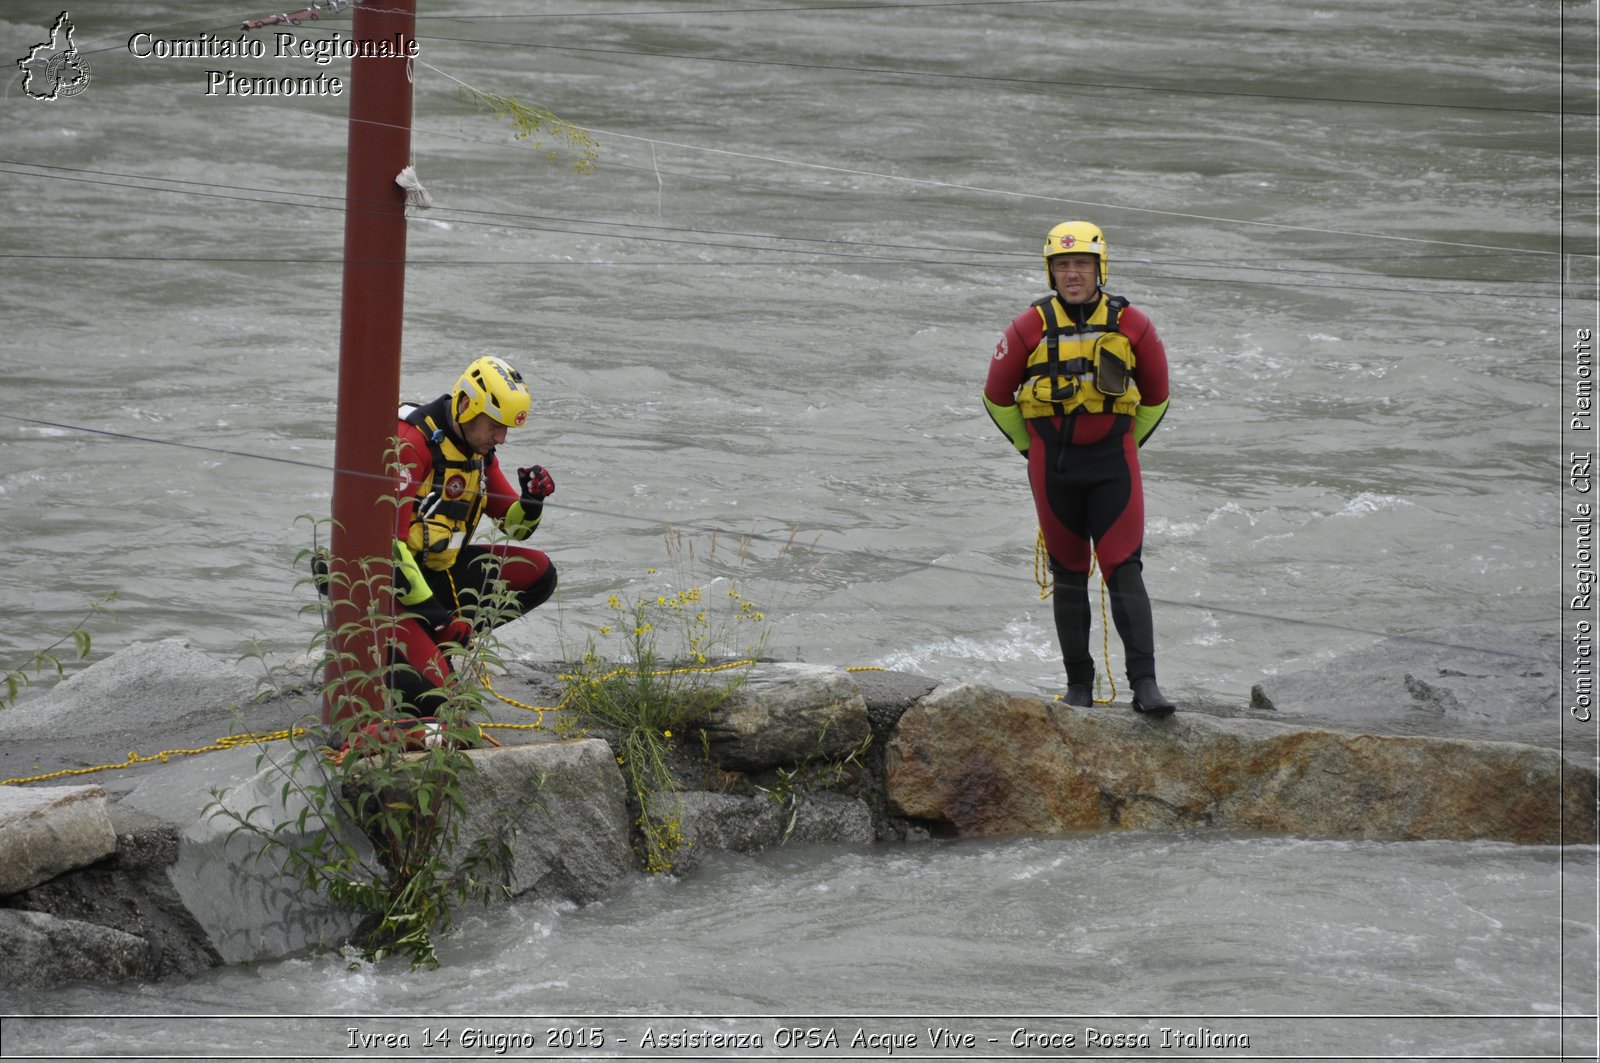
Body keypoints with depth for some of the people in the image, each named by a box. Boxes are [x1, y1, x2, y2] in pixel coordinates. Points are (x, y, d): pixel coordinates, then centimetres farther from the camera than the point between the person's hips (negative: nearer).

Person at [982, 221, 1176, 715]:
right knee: (1069, 577, 7)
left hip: (1113, 464, 0)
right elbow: (997, 396, 7)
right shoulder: (1031, 327, -5)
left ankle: (1144, 684, -14)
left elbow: (1156, 395, 12)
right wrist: (1031, 447, 11)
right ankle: (1079, 685, 16)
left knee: (1125, 572, -9)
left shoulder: (1131, 325, -2)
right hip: (1053, 469, 0)